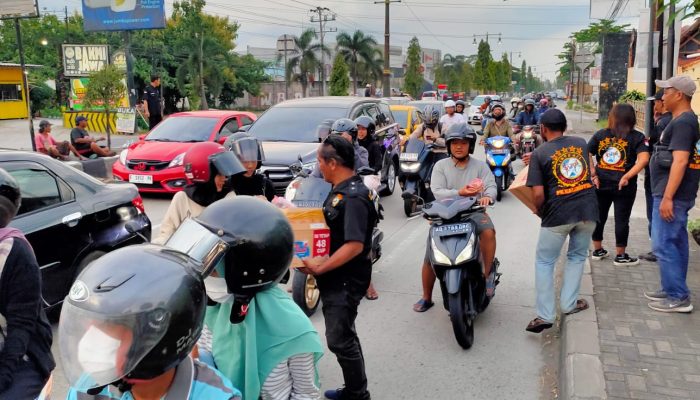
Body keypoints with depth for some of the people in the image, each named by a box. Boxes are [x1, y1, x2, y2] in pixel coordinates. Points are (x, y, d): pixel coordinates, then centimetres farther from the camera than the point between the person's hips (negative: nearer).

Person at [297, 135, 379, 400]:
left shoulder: (354, 197, -22)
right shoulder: (340, 190, 9)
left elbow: (355, 245, -28)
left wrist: (319, 268, -24)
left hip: (346, 281, -10)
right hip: (335, 278, 10)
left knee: (339, 339, -1)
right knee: (344, 336, 19)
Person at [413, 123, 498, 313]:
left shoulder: (480, 166, 8)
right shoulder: (440, 166, 5)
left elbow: (491, 186, -6)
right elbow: (437, 192, -9)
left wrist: (487, 196, -31)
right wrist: (460, 193, -26)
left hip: (473, 212, 0)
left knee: (488, 231, -33)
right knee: (429, 258, -4)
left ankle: (487, 274, -13)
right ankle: (426, 298, 16)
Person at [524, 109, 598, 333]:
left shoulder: (539, 154, -4)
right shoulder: (581, 143, 9)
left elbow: (538, 194, -11)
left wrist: (539, 211, 10)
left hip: (558, 212, -4)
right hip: (588, 208, 4)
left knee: (544, 262, 8)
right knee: (577, 257, 22)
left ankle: (545, 315, 6)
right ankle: (569, 303, 25)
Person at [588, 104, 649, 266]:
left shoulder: (600, 134, 3)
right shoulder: (637, 137, -5)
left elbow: (586, 154, -2)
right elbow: (644, 159, -18)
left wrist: (593, 175, -4)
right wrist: (627, 176, -17)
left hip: (601, 184, 3)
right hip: (623, 186, -3)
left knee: (598, 217, 15)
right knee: (621, 220, 7)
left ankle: (597, 250, 27)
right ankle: (621, 256, 16)